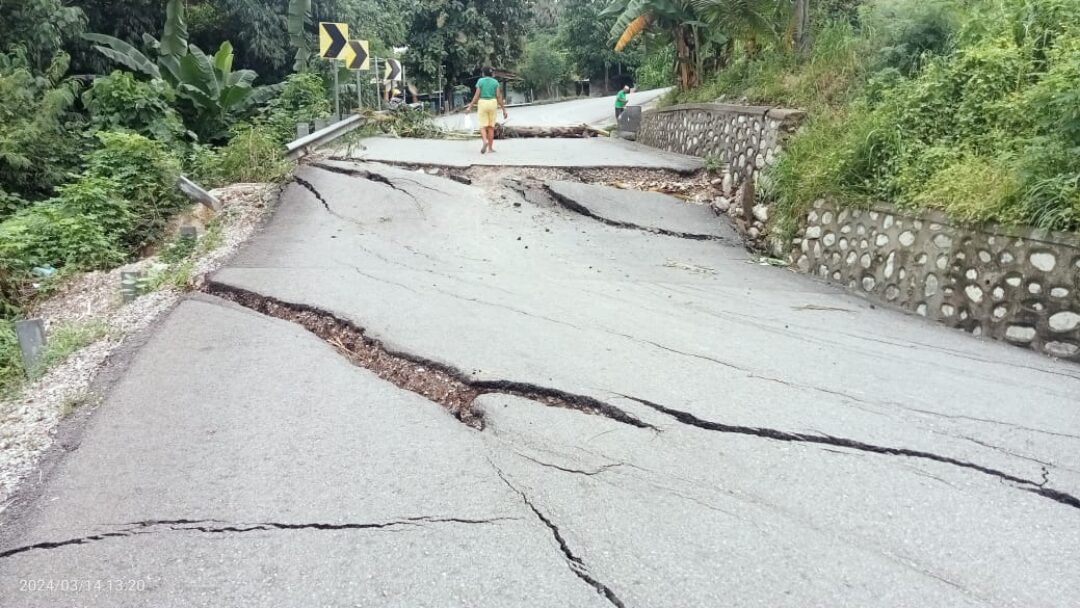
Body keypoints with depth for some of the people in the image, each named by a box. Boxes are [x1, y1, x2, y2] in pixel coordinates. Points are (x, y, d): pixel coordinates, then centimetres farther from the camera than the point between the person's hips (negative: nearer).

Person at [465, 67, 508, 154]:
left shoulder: (480, 81, -2)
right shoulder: (495, 82, 2)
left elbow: (477, 95, -7)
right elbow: (499, 97, -3)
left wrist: (470, 106, -1)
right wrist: (504, 110, 0)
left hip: (482, 104, -1)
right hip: (492, 104, 2)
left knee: (483, 126, 0)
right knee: (491, 126, 8)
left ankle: (485, 141, -28)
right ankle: (490, 148, 5)